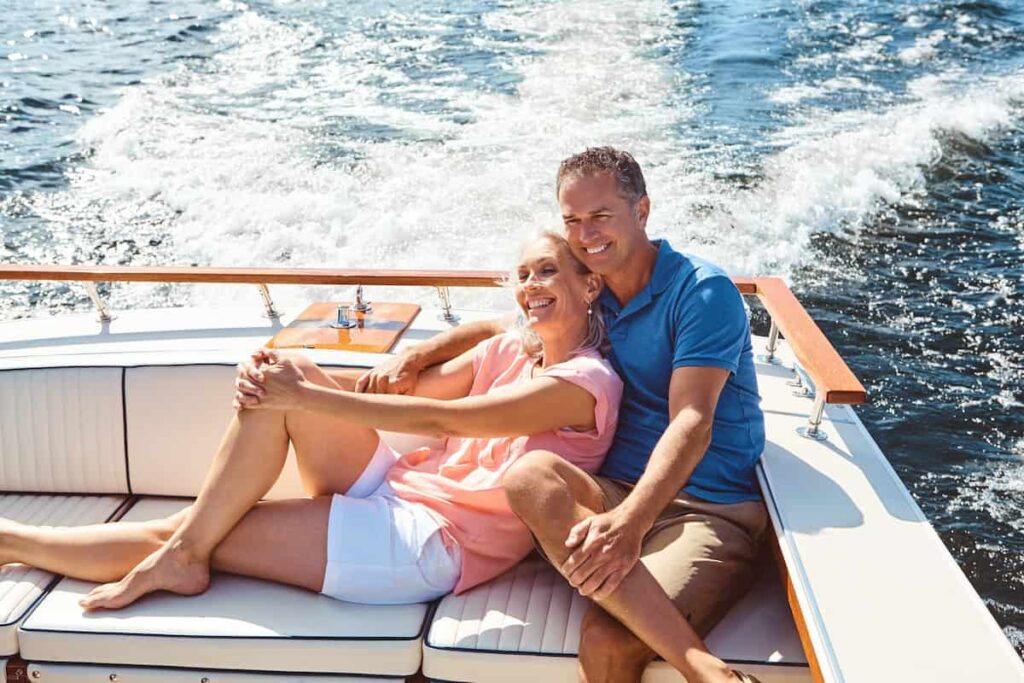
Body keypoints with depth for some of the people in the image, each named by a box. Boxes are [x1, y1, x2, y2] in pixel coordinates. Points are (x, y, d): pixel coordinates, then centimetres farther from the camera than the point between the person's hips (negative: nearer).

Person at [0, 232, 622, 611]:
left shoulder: (586, 381, -12)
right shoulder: (510, 350, 14)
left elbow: (440, 418, -20)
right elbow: (413, 385, 5)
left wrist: (303, 396, -21)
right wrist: (301, 377, -12)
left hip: (432, 545, -7)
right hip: (400, 493, 8)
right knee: (282, 377, -14)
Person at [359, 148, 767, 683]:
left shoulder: (701, 291, -6)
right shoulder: (591, 294, 15)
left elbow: (691, 424, -19)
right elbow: (497, 329, 29)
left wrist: (630, 521, -35)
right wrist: (413, 357, 10)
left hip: (713, 510, -6)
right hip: (621, 492, 6)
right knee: (529, 475, -31)